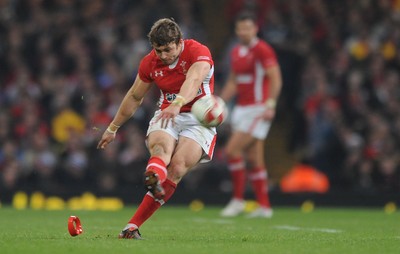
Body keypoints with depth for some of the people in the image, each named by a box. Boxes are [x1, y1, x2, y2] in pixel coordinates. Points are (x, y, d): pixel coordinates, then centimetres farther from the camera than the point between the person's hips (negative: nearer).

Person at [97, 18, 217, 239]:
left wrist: (177, 104, -57)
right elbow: (134, 97, 17)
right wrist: (113, 128, 24)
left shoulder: (198, 52, -15)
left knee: (177, 168, -25)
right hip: (166, 115, 3)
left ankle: (133, 226, -27)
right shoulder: (150, 62, 1)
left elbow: (193, 80, -37)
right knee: (161, 147, -34)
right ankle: (154, 178, -72)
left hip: (199, 120, -3)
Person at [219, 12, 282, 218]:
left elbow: (275, 79, -14)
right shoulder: (236, 52, 15)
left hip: (257, 109, -8)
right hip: (241, 109, 8)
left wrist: (270, 104, -23)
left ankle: (238, 199, -6)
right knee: (253, 160, 7)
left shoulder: (262, 50, -10)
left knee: (232, 150, -15)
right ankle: (264, 206, 11)